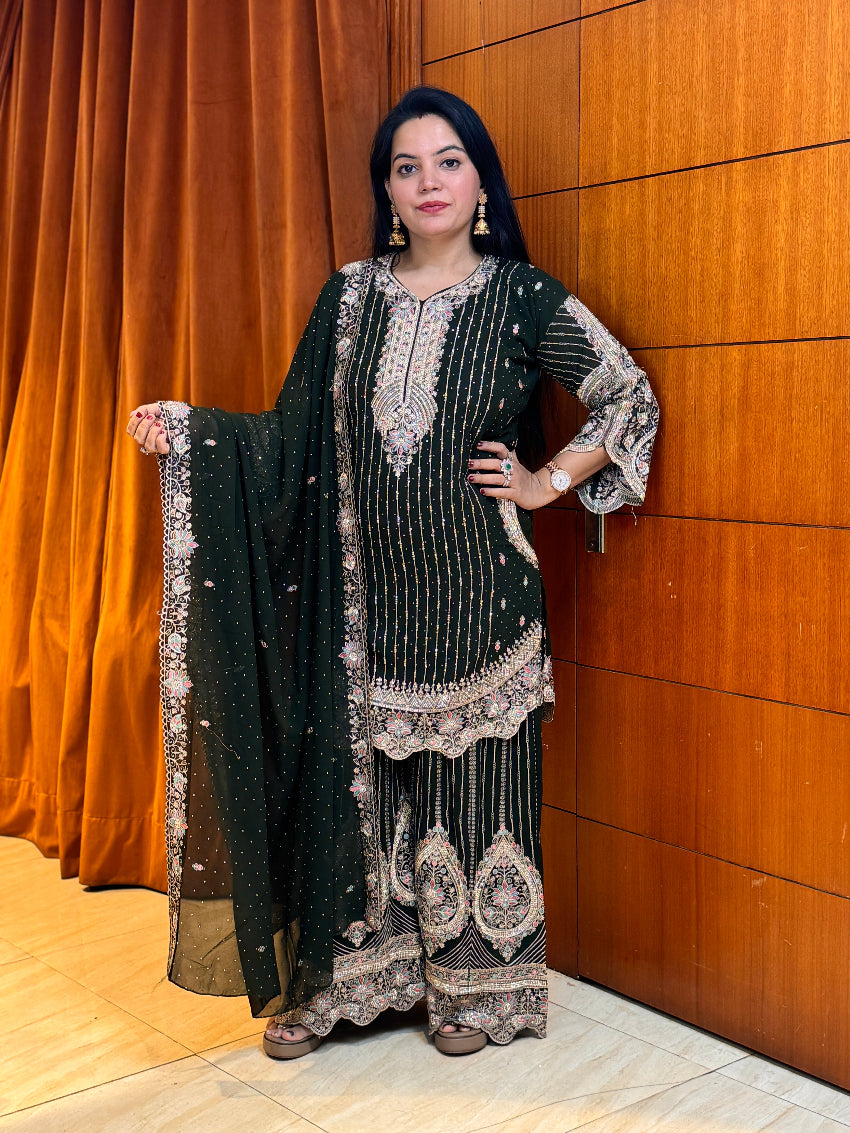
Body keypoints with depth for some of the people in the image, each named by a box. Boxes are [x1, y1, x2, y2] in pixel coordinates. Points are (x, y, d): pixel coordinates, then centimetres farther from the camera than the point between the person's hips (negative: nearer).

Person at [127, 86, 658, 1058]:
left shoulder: (523, 297, -1)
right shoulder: (350, 296, 7)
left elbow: (631, 400, 5)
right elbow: (295, 436, 7)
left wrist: (548, 482, 0)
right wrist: (185, 431, -4)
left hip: (473, 599, -2)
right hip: (366, 594, 3)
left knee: (471, 786, 6)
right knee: (356, 783, 8)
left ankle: (474, 990, 23)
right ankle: (344, 979, 25)